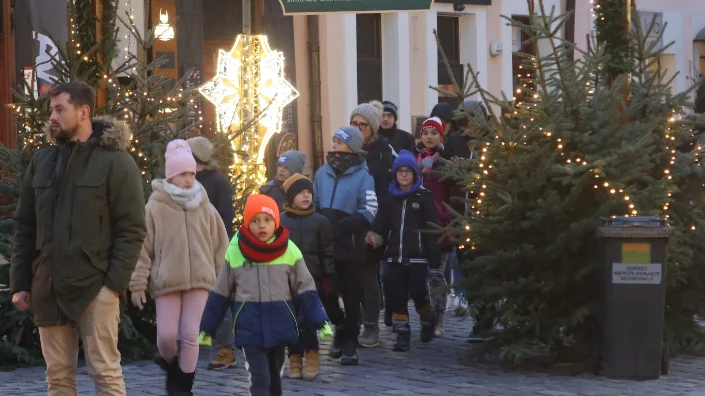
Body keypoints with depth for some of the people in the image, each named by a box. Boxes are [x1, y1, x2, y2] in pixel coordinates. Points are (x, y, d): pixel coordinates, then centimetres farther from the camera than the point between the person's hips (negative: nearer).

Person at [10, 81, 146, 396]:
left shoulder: (115, 161, -3)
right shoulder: (41, 162, 12)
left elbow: (132, 229, -7)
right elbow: (24, 228, 14)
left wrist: (115, 282, -15)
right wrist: (19, 283, 7)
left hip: (95, 288, -5)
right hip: (48, 289, 5)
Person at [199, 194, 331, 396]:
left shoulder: (289, 251, -3)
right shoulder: (235, 252, -4)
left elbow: (306, 290, 2)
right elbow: (220, 294, 4)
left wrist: (320, 322, -5)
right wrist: (206, 327, 8)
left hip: (279, 324, 2)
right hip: (250, 326, -2)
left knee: (274, 374, 17)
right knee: (259, 378, -9)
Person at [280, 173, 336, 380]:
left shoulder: (320, 221, 4)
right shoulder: (280, 221, 5)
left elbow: (327, 253, 5)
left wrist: (328, 279, -1)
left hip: (312, 280, -1)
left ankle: (311, 354, 5)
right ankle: (295, 358, 11)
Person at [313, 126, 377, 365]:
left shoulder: (362, 176, -6)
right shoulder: (322, 173, 9)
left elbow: (368, 212, -13)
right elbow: (313, 204, 16)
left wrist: (340, 225, -19)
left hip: (349, 247, -4)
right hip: (324, 246, 4)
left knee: (351, 295, 3)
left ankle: (349, 341, 13)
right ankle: (339, 326, 29)